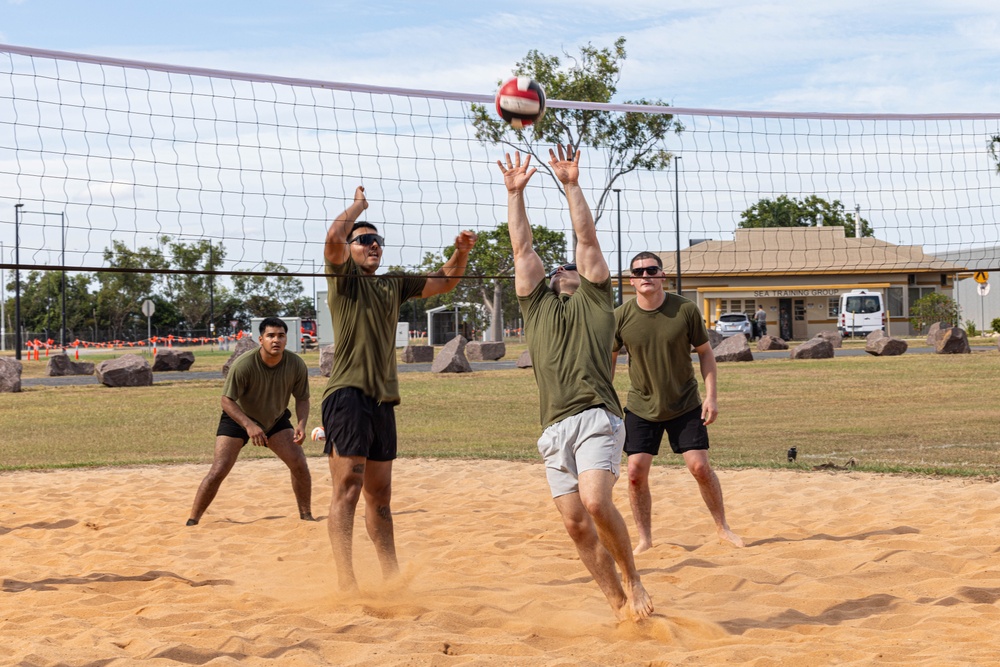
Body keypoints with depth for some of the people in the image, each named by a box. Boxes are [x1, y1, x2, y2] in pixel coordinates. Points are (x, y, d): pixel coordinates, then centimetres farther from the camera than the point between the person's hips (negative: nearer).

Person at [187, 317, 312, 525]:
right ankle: (192, 522, -3)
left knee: (300, 465, -8)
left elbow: (302, 398, -5)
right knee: (218, 470, -13)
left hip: (276, 419, 4)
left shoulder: (296, 365, -19)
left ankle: (306, 516, 10)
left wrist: (301, 424, -24)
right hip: (238, 419, -3)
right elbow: (227, 400, -27)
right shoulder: (244, 364, -30)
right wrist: (249, 425, -40)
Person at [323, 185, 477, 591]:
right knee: (347, 488, -13)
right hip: (348, 394, -7)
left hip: (383, 398, 7)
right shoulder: (344, 276, 1)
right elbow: (334, 237, -18)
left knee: (379, 494, 14)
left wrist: (461, 252, 10)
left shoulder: (394, 285, 20)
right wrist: (358, 205, -2)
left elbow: (444, 282, 29)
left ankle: (391, 575, 19)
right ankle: (345, 581, -17)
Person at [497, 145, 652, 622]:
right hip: (554, 428, 4)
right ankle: (621, 607, 7)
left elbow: (586, 238, 9)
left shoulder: (594, 299, 16)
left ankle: (633, 581, -3)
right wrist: (515, 192, 18)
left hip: (595, 417, -4)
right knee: (575, 523, -1)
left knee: (595, 502, -23)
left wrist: (571, 185, 7)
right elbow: (522, 248, 20)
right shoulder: (537, 306, 24)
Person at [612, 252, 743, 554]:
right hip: (640, 408, 1)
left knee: (700, 467, -4)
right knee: (636, 472, -6)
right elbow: (609, 359, 5)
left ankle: (722, 527, 17)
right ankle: (645, 539, 9)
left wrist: (711, 395, -6)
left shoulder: (685, 310, -10)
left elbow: (705, 352, 1)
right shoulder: (620, 317, -9)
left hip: (685, 406, -1)